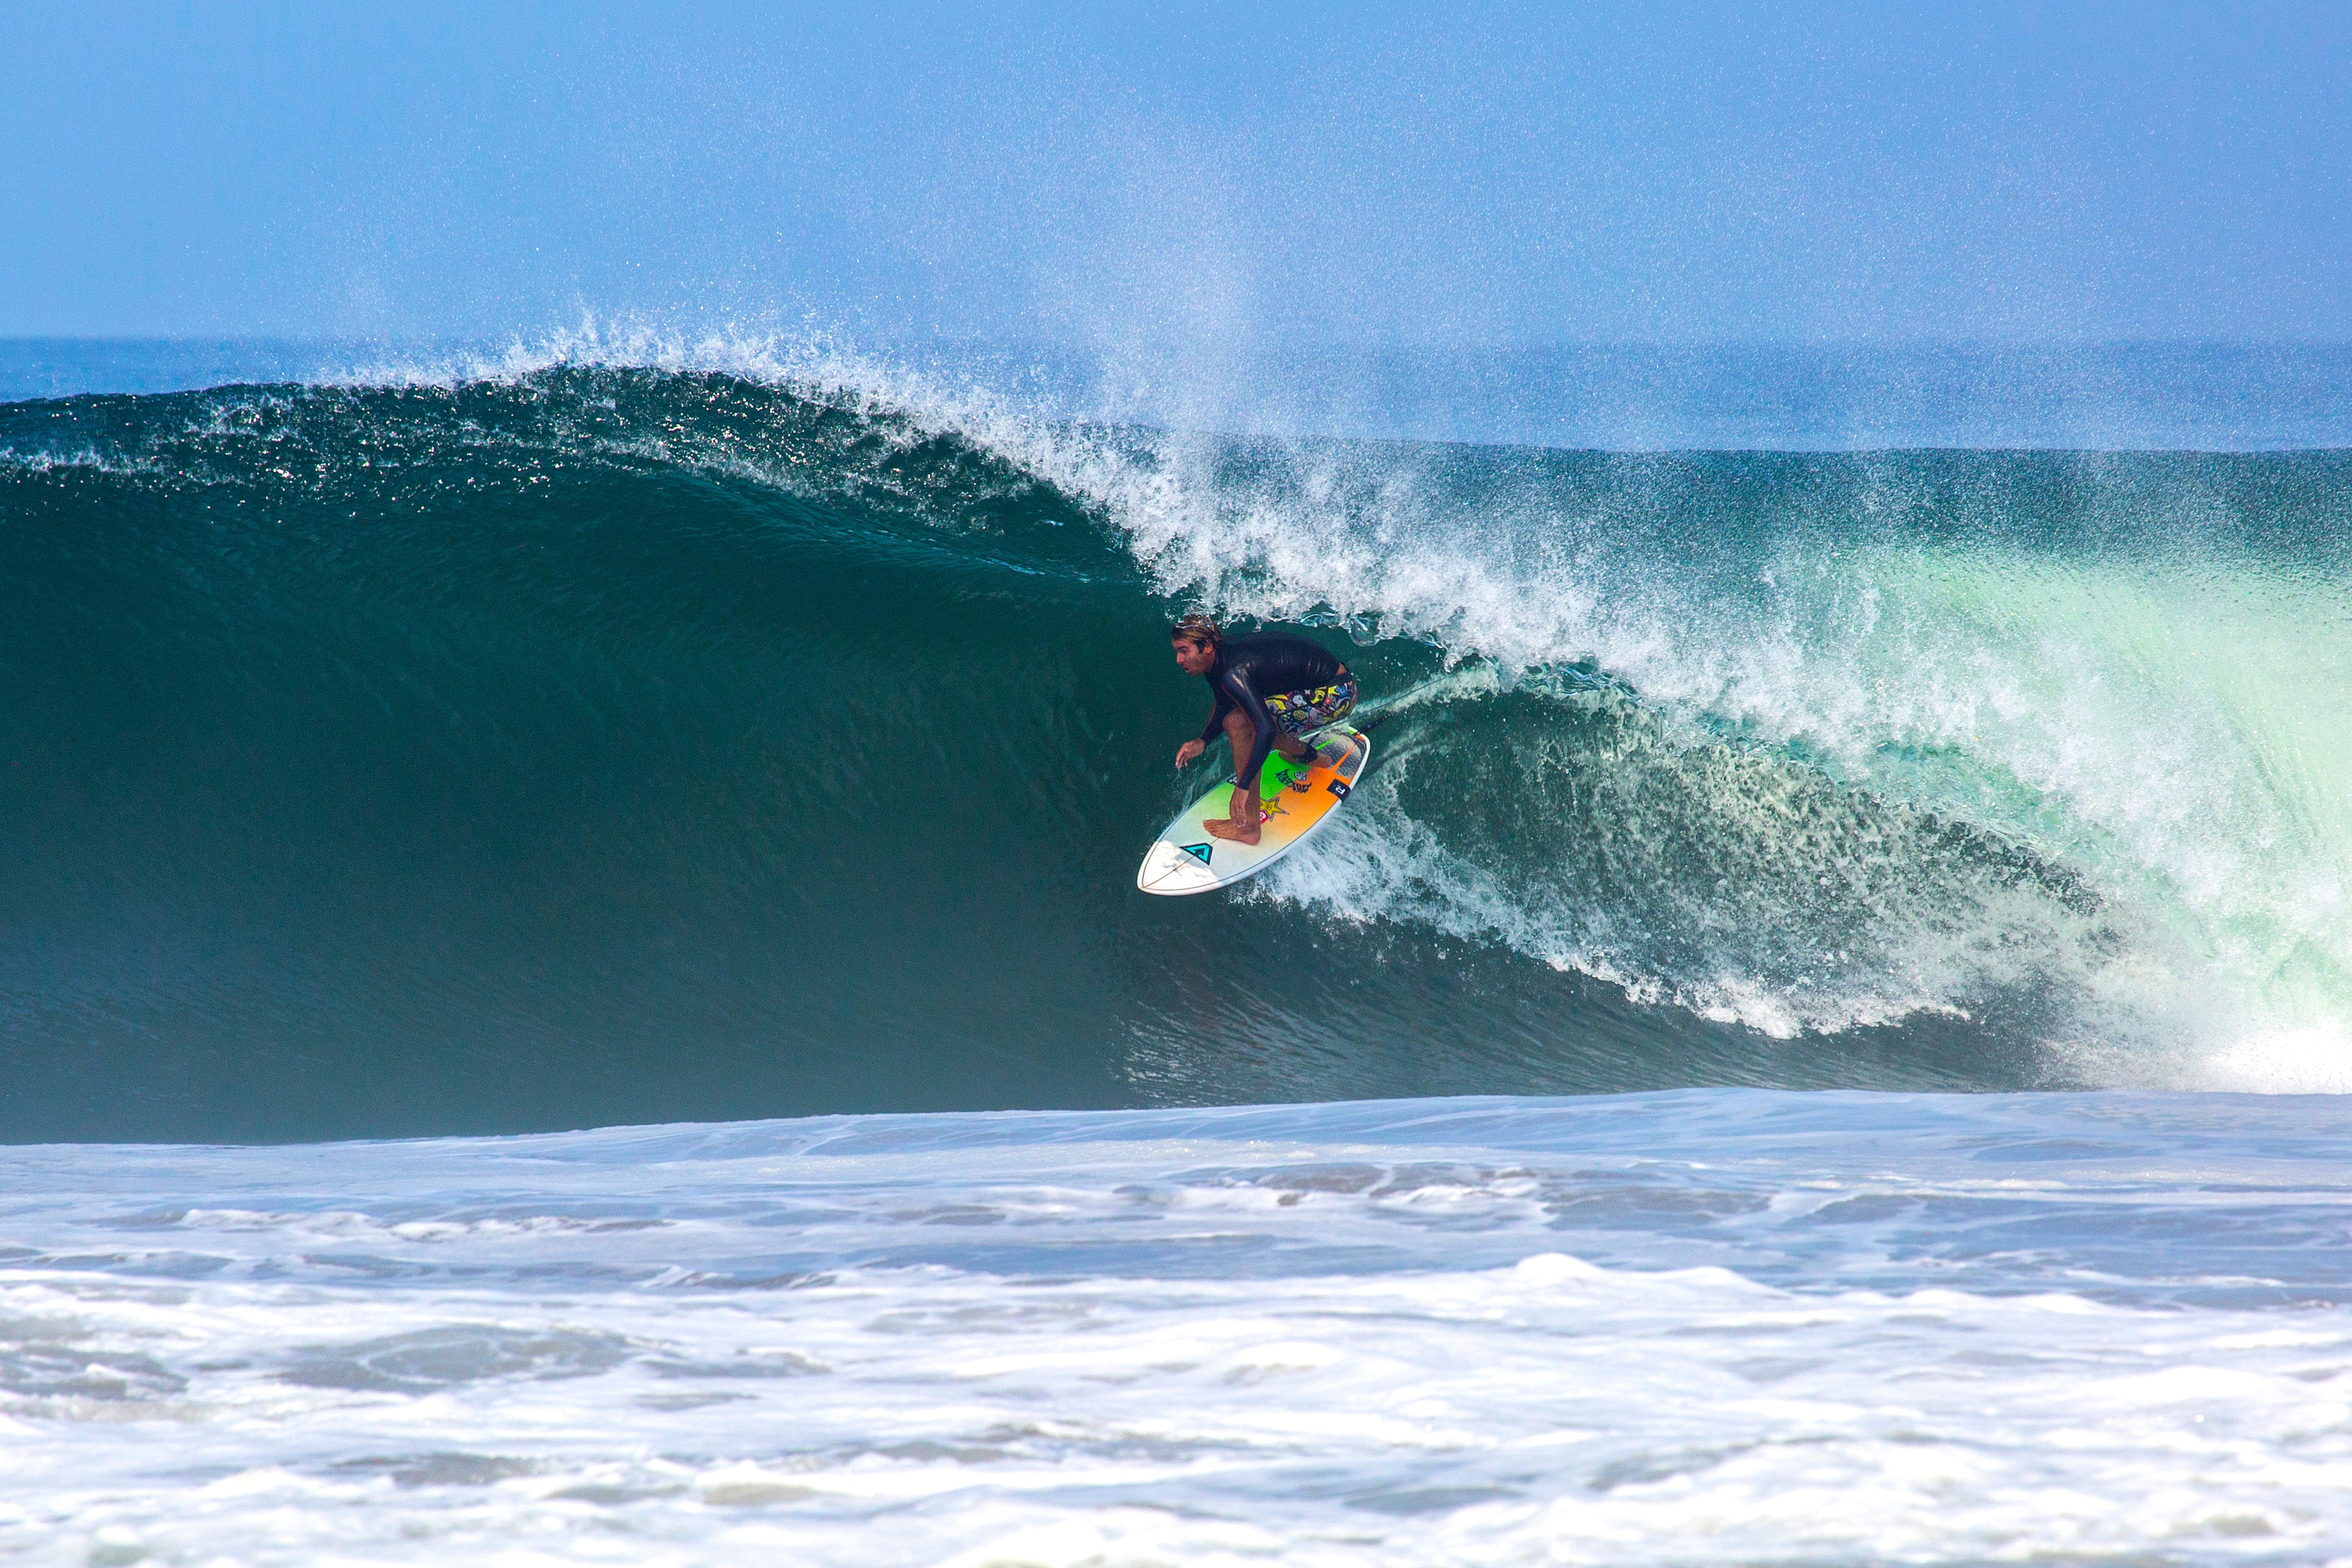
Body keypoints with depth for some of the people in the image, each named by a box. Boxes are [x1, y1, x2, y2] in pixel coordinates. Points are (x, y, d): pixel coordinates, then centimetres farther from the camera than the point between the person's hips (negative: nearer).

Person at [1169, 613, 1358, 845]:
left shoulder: (1233, 673, -27)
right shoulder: (1217, 657, 1)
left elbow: (1266, 730, -34)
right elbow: (1224, 707, 19)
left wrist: (1242, 788, -33)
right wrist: (1202, 742, 2)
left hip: (1336, 694, -10)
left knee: (1238, 724, -23)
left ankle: (1248, 827, -19)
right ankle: (1305, 754, 36)